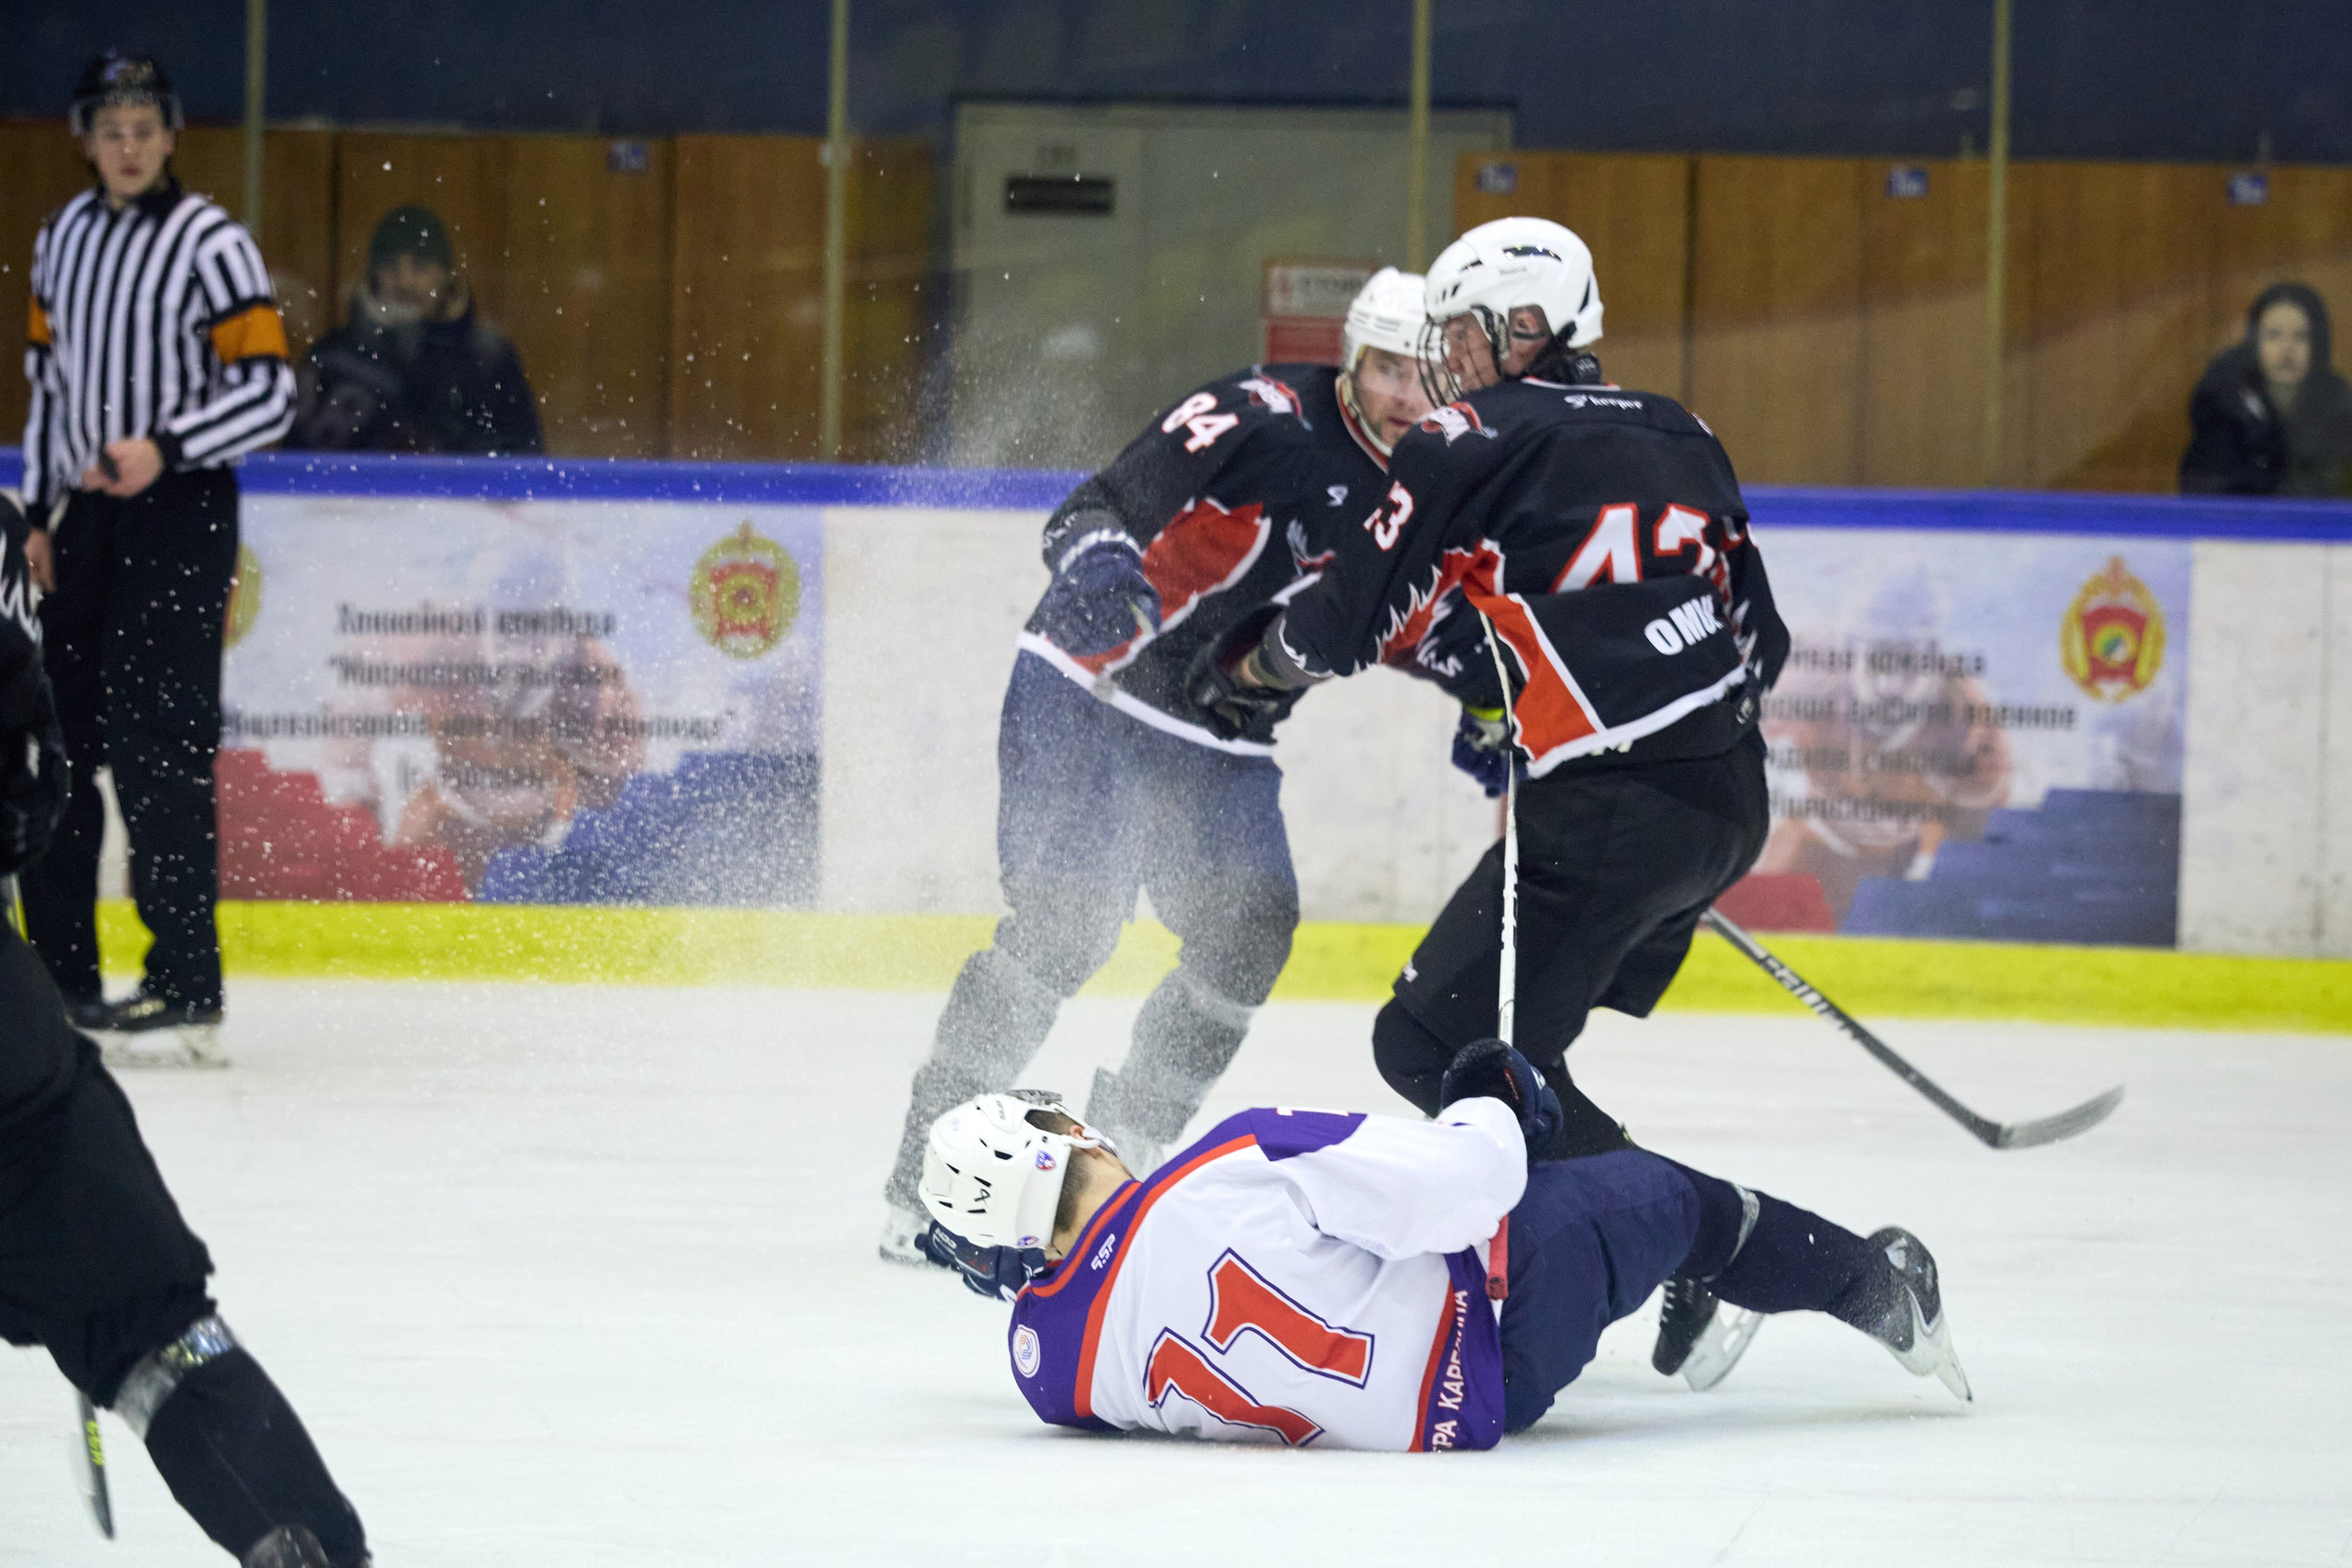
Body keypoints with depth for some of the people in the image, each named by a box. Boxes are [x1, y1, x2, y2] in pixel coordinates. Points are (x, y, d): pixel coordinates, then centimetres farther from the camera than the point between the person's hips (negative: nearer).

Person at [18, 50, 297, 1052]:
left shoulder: (209, 244, -9)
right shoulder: (64, 238, 12)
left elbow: (270, 391, -13)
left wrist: (164, 448, -24)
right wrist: (41, 515, 14)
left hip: (181, 511, -7)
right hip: (89, 516, 7)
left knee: (157, 739, -13)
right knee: (56, 736, 8)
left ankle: (187, 979, -12)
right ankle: (60, 977, 16)